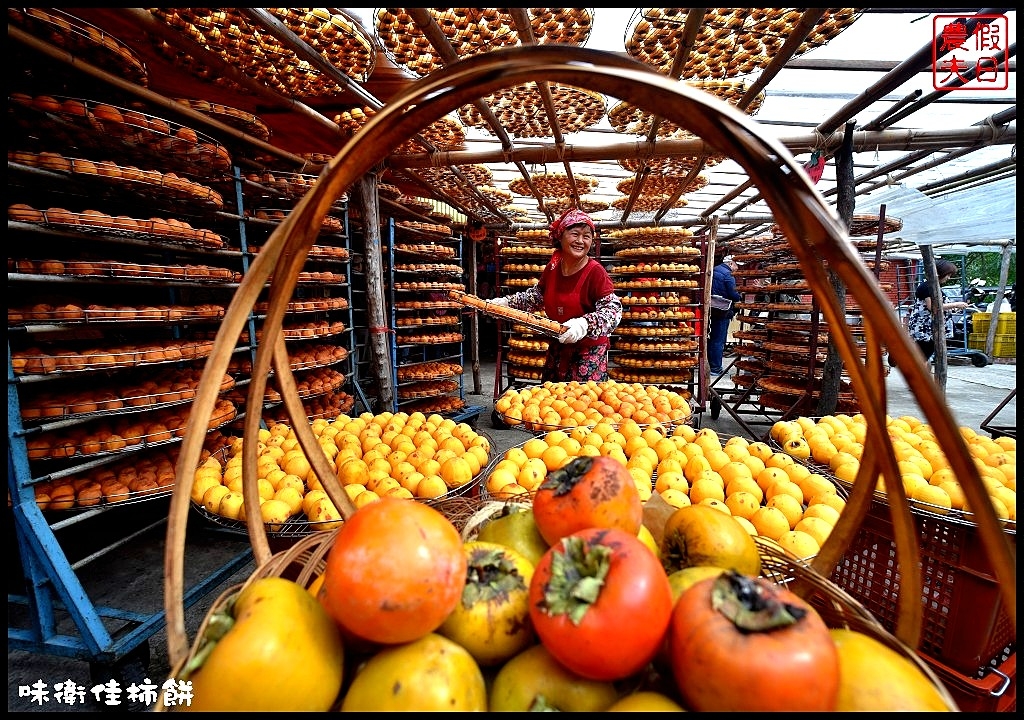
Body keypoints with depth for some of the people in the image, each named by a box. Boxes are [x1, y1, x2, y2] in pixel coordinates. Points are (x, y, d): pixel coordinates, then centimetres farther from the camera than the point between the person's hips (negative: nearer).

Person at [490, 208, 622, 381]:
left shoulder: (595, 272, -16)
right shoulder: (552, 267, 1)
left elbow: (613, 310, -23)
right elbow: (536, 296, 17)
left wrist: (584, 324, -40)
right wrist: (505, 302, 7)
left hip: (589, 351, -5)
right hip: (557, 349, 6)